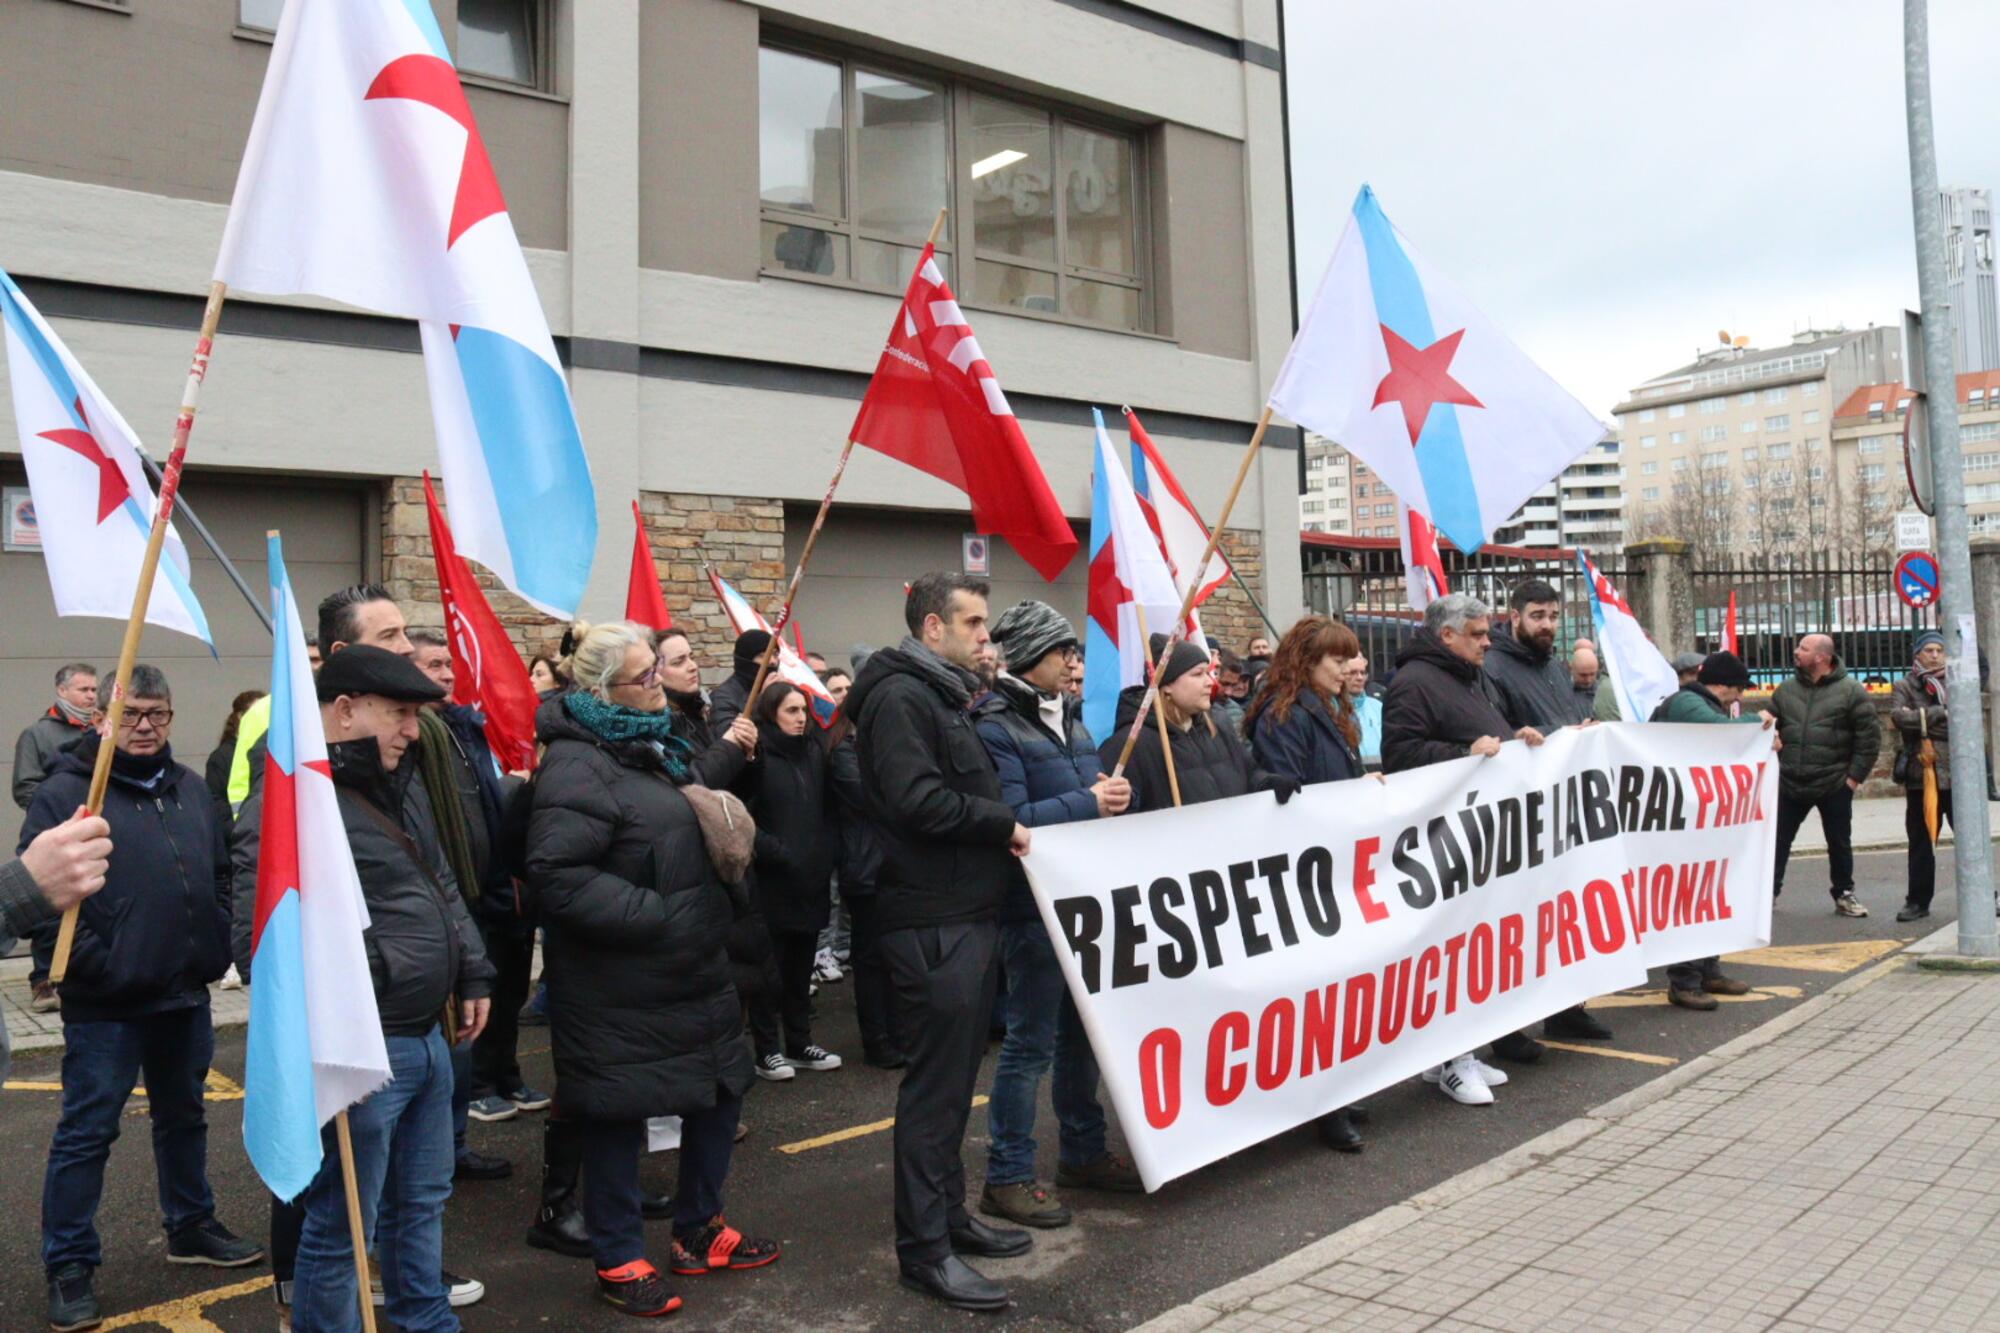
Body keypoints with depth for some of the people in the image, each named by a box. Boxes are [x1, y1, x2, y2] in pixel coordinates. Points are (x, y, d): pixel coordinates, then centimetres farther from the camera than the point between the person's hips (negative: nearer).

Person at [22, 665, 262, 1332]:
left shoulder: (191, 789, 9)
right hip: (105, 1003, -6)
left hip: (185, 994, 6)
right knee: (86, 1133, 3)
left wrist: (217, 946, 7)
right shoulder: (64, 792, -10)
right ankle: (68, 1265, 17)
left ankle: (191, 1227, 35)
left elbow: (221, 875, 17)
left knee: (183, 1116, 19)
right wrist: (90, 964, -17)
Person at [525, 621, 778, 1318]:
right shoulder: (578, 765, -19)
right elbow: (556, 875, -27)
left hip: (691, 972, 10)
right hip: (619, 989, -9)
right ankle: (619, 1260, 23)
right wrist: (651, 914, -25)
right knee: (617, 1117, 5)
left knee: (720, 1091, 16)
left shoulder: (654, 743, 12)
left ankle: (700, 1231, 35)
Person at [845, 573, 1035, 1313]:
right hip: (933, 922, -10)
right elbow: (918, 801, -24)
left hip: (967, 914, 10)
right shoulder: (900, 696, -13)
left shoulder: (943, 695, 19)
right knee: (935, 1084, -3)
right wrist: (1005, 826, -14)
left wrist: (1003, 826, 8)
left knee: (955, 1077, 17)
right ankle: (924, 1247, 7)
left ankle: (949, 1215, 28)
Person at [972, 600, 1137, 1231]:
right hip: (1034, 906, -9)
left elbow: (1099, 788, 19)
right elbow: (1010, 818, -22)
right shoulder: (995, 728, -13)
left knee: (1082, 1031, 18)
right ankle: (1007, 1178, 9)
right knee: (1031, 1042, -2)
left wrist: (1115, 793, -4)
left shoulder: (1068, 716, 13)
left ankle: (1083, 1153, 33)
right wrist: (1087, 804, -21)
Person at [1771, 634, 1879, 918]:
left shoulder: (1850, 690, -5)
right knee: (1777, 841, 4)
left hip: (1834, 785, -2)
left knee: (1840, 843, 11)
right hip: (1789, 784, 3)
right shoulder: (1785, 690, 5)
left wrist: (1856, 776, -8)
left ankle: (1843, 895, 25)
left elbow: (1869, 736, -5)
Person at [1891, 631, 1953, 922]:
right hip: (1920, 775, 0)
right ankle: (1918, 901, 14)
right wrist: (1940, 714, -10)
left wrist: (1921, 719, -8)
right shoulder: (1904, 687, 8)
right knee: (1920, 842, 7)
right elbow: (1898, 716, -11)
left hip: (1956, 774, 0)